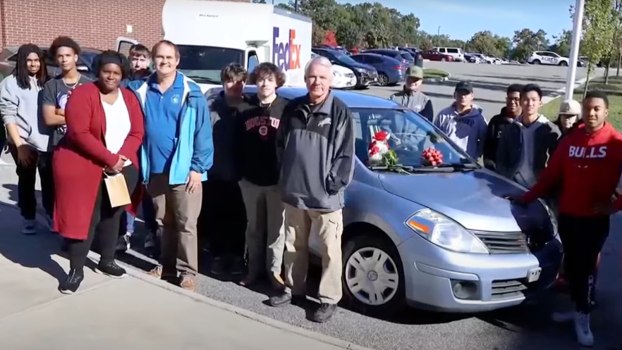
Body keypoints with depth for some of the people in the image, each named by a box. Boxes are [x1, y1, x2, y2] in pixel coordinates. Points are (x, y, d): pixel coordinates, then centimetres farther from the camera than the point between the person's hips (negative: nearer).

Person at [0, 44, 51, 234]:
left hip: (47, 140, 3)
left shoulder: (45, 82, 13)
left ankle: (52, 216, 19)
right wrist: (19, 145, -13)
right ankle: (28, 218, 22)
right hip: (24, 142, -3)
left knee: (49, 180, 4)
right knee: (27, 180, 8)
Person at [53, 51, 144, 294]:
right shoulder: (83, 94, -9)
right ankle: (76, 270, 9)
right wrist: (109, 159, -22)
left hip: (121, 168, 5)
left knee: (111, 216, 14)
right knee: (82, 218, -1)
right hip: (84, 167, -5)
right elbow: (79, 133, -19)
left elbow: (137, 133, 2)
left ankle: (106, 261, 30)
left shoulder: (129, 98, 7)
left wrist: (121, 158, -15)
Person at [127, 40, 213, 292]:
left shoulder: (191, 92, -6)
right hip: (155, 169, 4)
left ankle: (187, 271, 10)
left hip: (183, 169, -4)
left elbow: (203, 132, -8)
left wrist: (198, 167, -11)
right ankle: (167, 265, 29)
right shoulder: (141, 90, 5)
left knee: (186, 224, 1)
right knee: (164, 222, 16)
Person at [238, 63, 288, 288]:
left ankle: (274, 271, 19)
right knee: (254, 229, 13)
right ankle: (254, 269, 26)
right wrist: (239, 173, 6)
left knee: (276, 229, 6)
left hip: (278, 181, -3)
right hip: (251, 181, 3)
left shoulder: (286, 109, -2)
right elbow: (238, 145, 10)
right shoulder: (246, 109, 7)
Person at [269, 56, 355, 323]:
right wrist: (285, 174, 9)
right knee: (294, 246, 17)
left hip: (325, 196, -5)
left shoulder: (340, 112, -6)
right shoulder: (293, 108, 8)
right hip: (293, 192, 5)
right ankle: (294, 289, 34)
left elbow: (346, 154, -8)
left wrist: (335, 183, -12)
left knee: (330, 250, 3)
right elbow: (281, 144, 16)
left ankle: (329, 299, 15)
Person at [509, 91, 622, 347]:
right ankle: (579, 308, 29)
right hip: (567, 215, 4)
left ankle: (583, 317, 14)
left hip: (595, 219, -4)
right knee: (571, 264, 13)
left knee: (586, 266, 0)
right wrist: (527, 198, 2)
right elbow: (551, 174, 5)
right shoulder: (570, 140, 4)